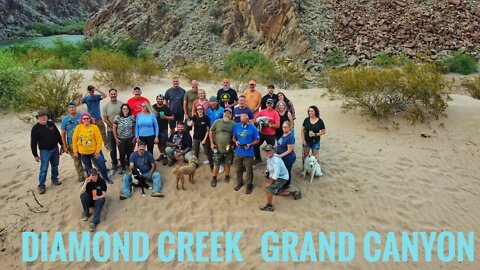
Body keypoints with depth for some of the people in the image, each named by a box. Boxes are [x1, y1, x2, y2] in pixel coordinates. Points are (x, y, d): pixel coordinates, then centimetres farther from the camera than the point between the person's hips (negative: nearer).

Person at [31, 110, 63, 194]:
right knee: (44, 169, -3)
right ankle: (41, 185, 8)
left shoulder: (51, 124, 0)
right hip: (44, 151, -4)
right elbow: (33, 143, -9)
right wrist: (35, 155, -9)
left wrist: (62, 144, 15)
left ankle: (54, 179, 34)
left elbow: (58, 135, 13)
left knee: (55, 166, 16)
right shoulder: (35, 128, -11)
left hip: (55, 149, 4)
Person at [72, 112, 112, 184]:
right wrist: (75, 151, 0)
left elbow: (99, 140, -10)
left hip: (94, 151, -1)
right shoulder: (78, 127, -7)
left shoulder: (94, 127, -12)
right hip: (83, 153, 2)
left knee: (101, 164, 1)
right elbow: (74, 140, 0)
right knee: (88, 168, 15)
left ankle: (106, 178, 22)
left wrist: (97, 151, -12)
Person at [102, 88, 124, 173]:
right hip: (111, 130, 1)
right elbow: (105, 119, -2)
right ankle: (114, 165, 19)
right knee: (112, 149, 7)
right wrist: (113, 127, -8)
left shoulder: (121, 104, -4)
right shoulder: (106, 106, -2)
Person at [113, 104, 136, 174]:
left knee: (130, 152, 7)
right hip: (121, 139, -1)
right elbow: (114, 128, -2)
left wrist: (135, 137, 0)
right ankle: (123, 167, 21)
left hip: (130, 138, 1)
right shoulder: (117, 118, -7)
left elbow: (134, 128, 4)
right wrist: (116, 138, -4)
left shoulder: (132, 117, -2)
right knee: (122, 153, 5)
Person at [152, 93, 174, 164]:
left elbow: (172, 117, -3)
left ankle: (165, 156, 4)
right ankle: (161, 154, 31)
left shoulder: (166, 108, -4)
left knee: (164, 143, -5)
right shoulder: (153, 107, 2)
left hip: (164, 128, -3)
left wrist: (165, 117, -20)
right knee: (159, 142, 14)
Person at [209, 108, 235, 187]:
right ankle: (214, 178, 22)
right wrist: (211, 143, -2)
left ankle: (227, 176, 34)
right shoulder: (217, 122, -5)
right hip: (218, 148, -1)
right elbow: (211, 132, 2)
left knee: (227, 164, 13)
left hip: (228, 149, 1)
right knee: (216, 164, 6)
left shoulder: (233, 124, -3)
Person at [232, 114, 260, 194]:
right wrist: (235, 141, -14)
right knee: (238, 169, 17)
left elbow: (257, 140, -6)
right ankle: (239, 183, 37)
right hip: (238, 152, 3)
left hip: (248, 153, -3)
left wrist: (250, 144, -21)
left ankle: (249, 185, 25)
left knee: (249, 170, 8)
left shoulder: (253, 128, -11)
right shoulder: (237, 126, -2)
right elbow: (233, 137, 8)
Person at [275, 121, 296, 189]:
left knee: (287, 171, 12)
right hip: (282, 158, 8)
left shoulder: (290, 137, -26)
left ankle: (286, 185, 31)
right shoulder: (284, 134, 1)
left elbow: (289, 150, -24)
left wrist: (280, 155, -24)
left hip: (288, 158, -8)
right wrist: (276, 146, 1)